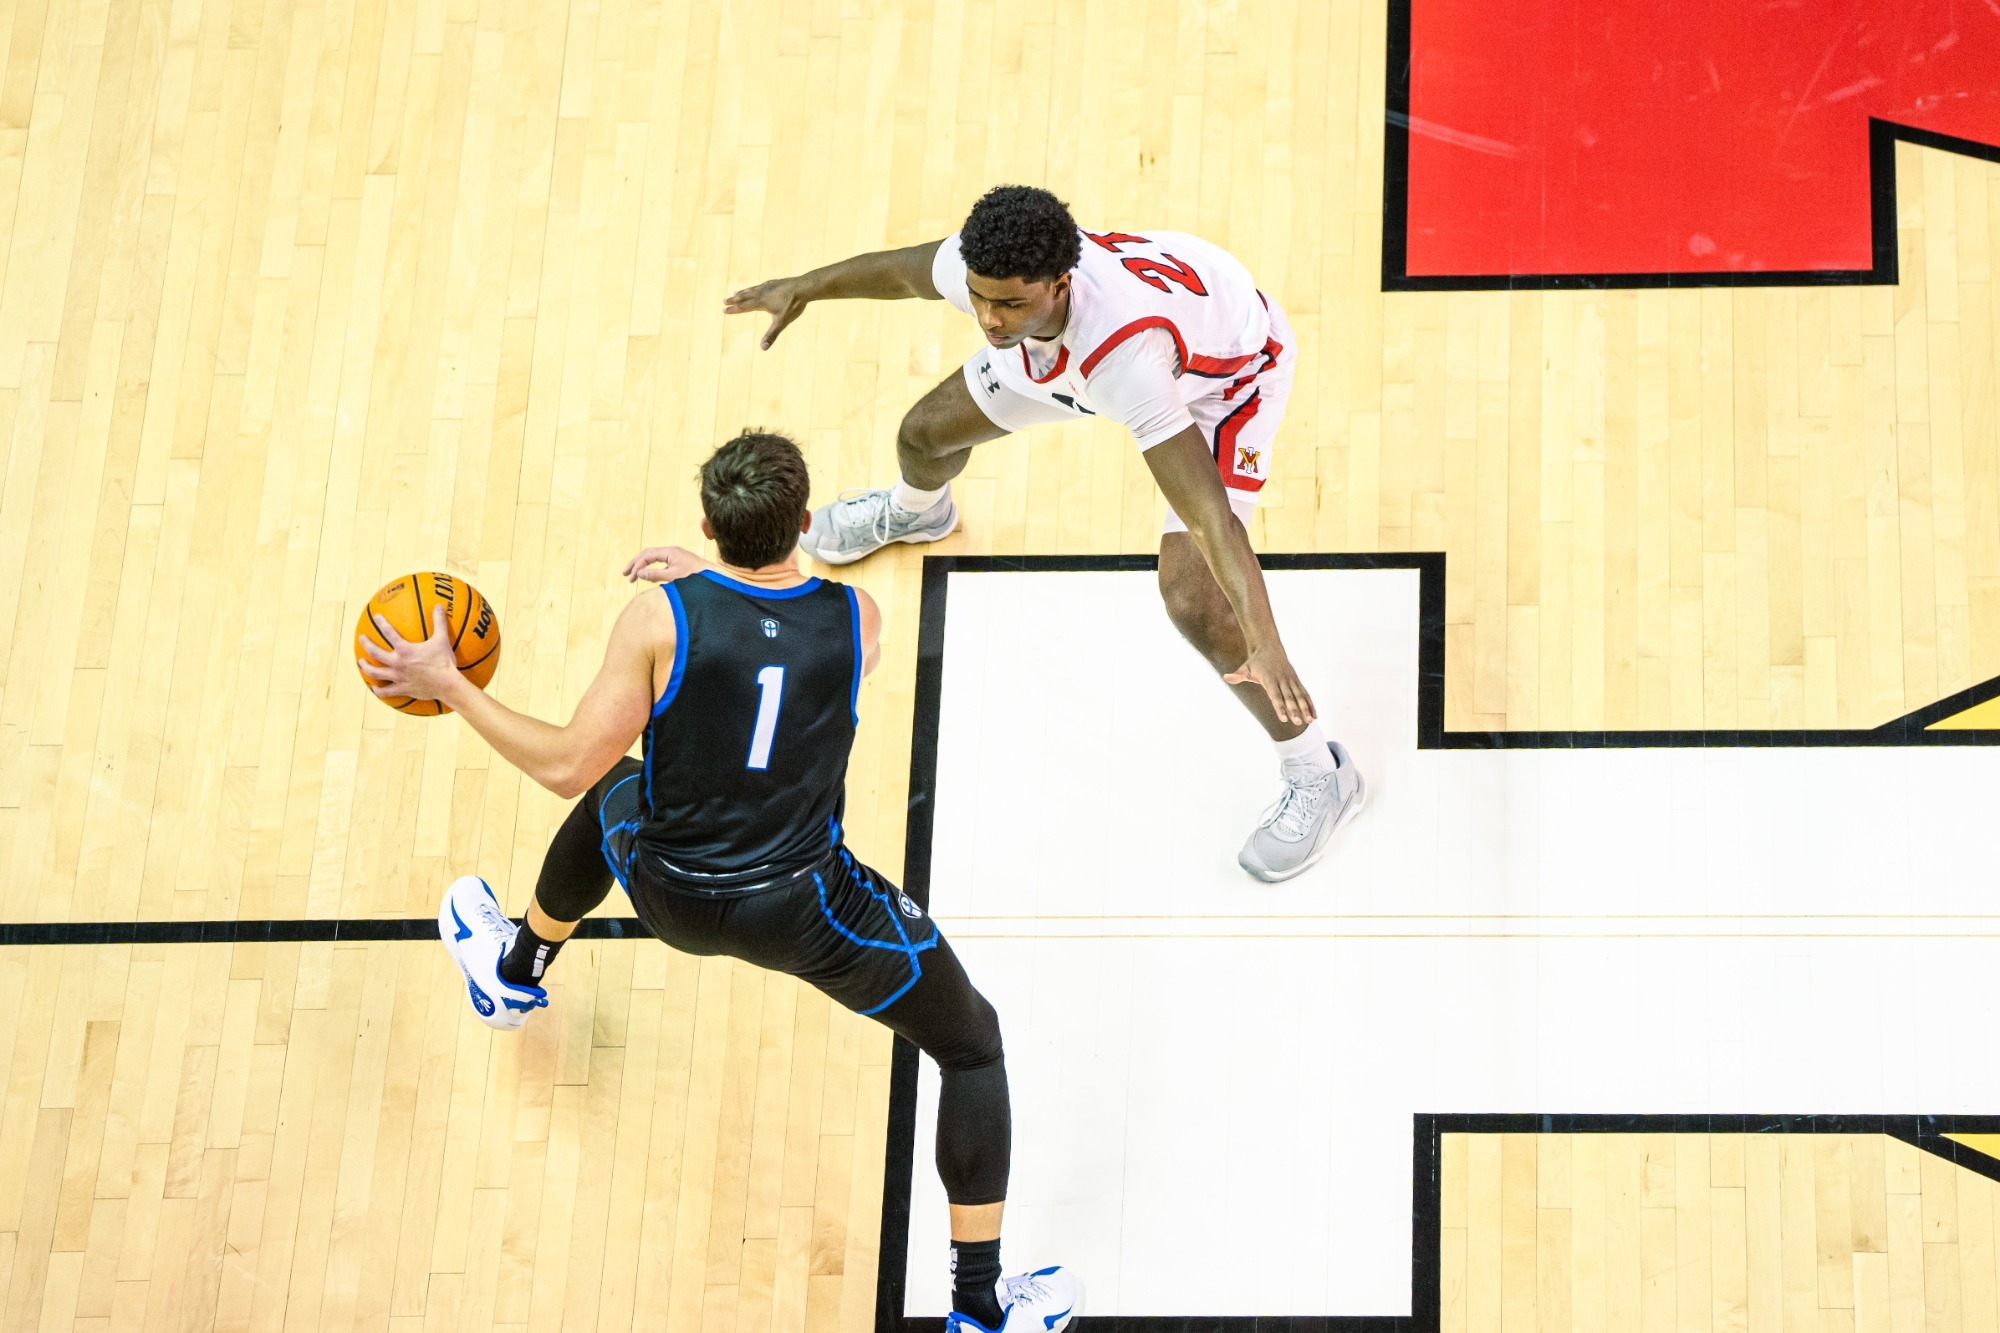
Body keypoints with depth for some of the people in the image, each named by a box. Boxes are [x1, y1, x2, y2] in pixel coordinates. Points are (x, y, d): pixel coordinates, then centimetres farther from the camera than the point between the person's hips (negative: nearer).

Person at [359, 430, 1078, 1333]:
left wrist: (448, 686, -6)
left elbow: (568, 768, -16)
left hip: (671, 896, 1)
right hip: (805, 914, -1)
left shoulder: (660, 620, -20)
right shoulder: (858, 620, -14)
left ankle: (515, 974, 63)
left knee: (608, 793, 37)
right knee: (972, 1045, 18)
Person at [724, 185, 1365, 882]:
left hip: (1226, 369, -7)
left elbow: (1209, 510, -50)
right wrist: (804, 288, 11)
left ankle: (1318, 777, 2)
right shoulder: (983, 266, -32)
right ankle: (914, 511, 62)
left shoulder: (1120, 351, -49)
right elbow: (903, 271, -5)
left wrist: (1265, 644, -59)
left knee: (1191, 597, -22)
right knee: (926, 432, 18)